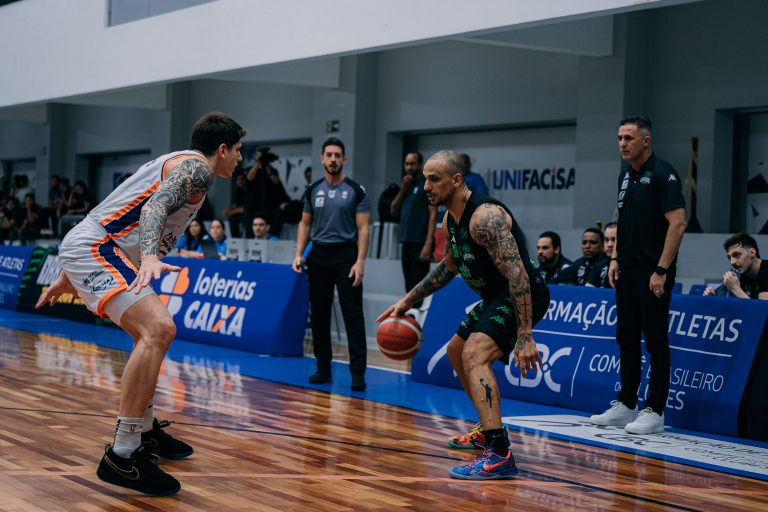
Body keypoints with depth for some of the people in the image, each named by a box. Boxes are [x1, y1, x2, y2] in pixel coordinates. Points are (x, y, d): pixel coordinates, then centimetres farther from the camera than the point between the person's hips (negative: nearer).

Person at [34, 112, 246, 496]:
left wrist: (70, 276, 33)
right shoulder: (197, 168, -4)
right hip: (94, 248, -11)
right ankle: (122, 456, -28)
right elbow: (156, 206, -25)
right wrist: (150, 256, -43)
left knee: (154, 332, 25)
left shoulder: (176, 163, 26)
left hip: (85, 249, 11)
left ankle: (144, 432, 34)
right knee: (158, 329, -26)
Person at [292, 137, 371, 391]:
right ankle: (323, 368, 17)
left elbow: (363, 228, -6)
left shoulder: (356, 191, -3)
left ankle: (358, 372, -8)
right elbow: (305, 224, 15)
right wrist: (299, 254, 3)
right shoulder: (313, 190, 9)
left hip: (346, 255, -4)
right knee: (318, 314, 7)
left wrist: (360, 261, -15)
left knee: (353, 315, -8)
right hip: (319, 255, 4)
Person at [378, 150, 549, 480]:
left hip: (522, 296, -11)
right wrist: (409, 300, 22)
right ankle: (490, 431, 39)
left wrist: (524, 337, -36)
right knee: (456, 352, 23)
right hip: (496, 297, 11)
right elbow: (449, 266, 24)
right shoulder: (450, 220, 5)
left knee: (474, 353, -28)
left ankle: (499, 456, -32)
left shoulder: (485, 216, -26)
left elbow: (517, 274, -32)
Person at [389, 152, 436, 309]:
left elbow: (433, 214, -10)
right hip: (406, 242, 7)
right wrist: (402, 189, 0)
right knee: (409, 286, 11)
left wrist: (428, 244, -18)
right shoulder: (406, 184, 17)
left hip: (420, 243, -7)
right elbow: (393, 211, 14)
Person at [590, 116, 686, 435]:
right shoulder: (625, 176, 13)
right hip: (627, 272, 8)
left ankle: (654, 412, 3)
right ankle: (625, 406, 20)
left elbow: (678, 223, -17)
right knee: (626, 339, 12)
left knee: (655, 342, -2)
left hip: (653, 274, -8)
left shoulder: (662, 174, -13)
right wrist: (615, 258, 12)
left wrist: (661, 270, -19)